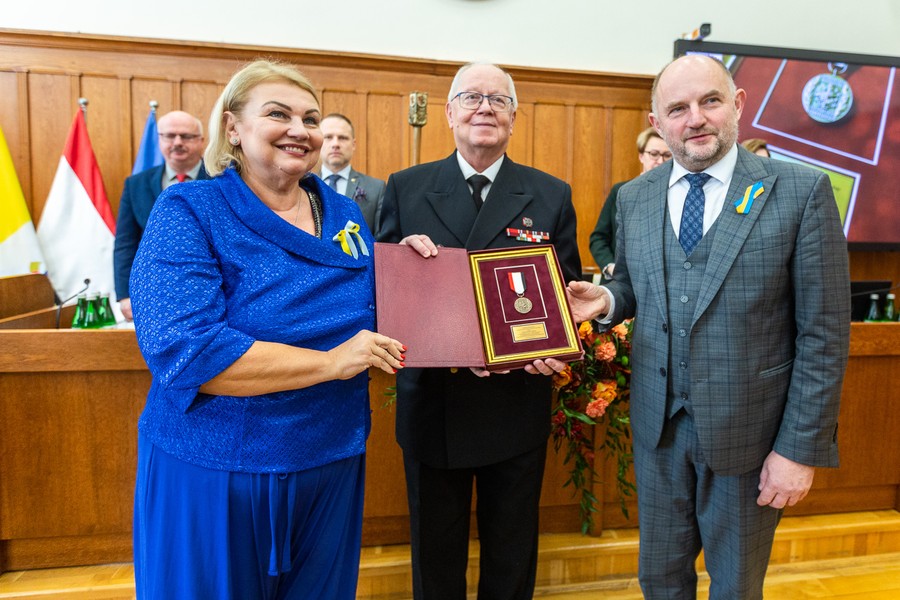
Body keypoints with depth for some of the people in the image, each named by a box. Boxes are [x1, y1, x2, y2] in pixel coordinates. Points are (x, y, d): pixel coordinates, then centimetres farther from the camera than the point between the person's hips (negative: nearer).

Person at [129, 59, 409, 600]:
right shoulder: (188, 212, -11)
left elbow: (369, 316, 13)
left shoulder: (344, 212, 5)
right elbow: (180, 350, -23)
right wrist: (329, 362, -25)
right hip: (211, 471, -4)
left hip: (332, 464, 5)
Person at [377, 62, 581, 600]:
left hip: (516, 406, 0)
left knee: (512, 557, 20)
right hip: (431, 405, 1)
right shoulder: (406, 188, 2)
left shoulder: (552, 196, 1)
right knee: (434, 555, 20)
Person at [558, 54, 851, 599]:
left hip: (748, 431, -3)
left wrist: (801, 448, -11)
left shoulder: (802, 191, -10)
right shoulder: (635, 197, 2)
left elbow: (824, 333, -10)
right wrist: (606, 300, -9)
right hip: (659, 424, 3)